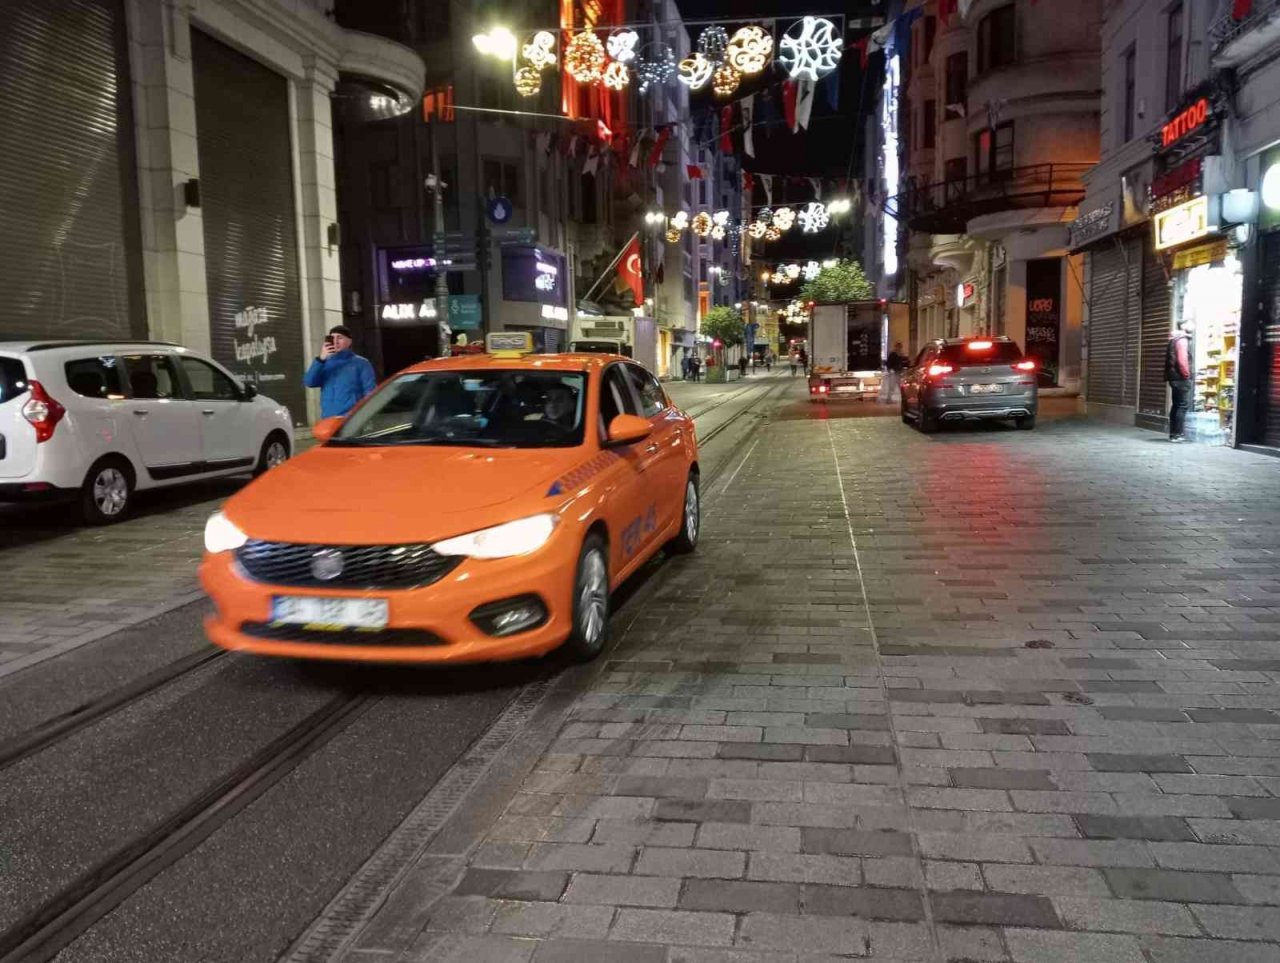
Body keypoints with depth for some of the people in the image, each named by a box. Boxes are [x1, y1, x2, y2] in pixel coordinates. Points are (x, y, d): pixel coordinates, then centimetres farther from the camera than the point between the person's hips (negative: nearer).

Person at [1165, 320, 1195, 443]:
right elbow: (1182, 360, -21)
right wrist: (1187, 375, -15)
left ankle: (1173, 433, 14)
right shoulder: (1182, 340, -11)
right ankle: (1177, 434, -9)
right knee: (1183, 405, -8)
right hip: (1182, 378, -10)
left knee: (1176, 405, 12)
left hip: (1175, 377, 10)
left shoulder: (1174, 340, 18)